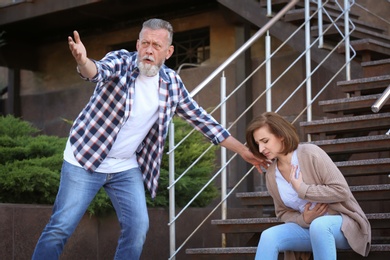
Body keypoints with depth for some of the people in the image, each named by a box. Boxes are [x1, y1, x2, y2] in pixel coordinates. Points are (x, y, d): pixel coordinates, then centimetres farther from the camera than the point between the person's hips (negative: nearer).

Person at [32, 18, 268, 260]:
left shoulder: (172, 83, 1)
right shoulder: (121, 61, -10)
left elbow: (202, 120, 9)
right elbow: (98, 71, -33)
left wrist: (243, 151, 9)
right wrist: (83, 61, -58)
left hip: (126, 167, 4)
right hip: (85, 158, -4)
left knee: (138, 227, -6)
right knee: (61, 227, -7)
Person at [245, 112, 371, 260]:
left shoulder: (310, 153, -12)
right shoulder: (271, 175, 4)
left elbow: (342, 191, -16)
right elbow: (283, 213, 12)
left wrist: (302, 189, -17)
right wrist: (303, 220, -9)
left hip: (343, 222, -5)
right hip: (308, 227, 5)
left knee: (318, 226, -39)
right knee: (269, 236, -22)